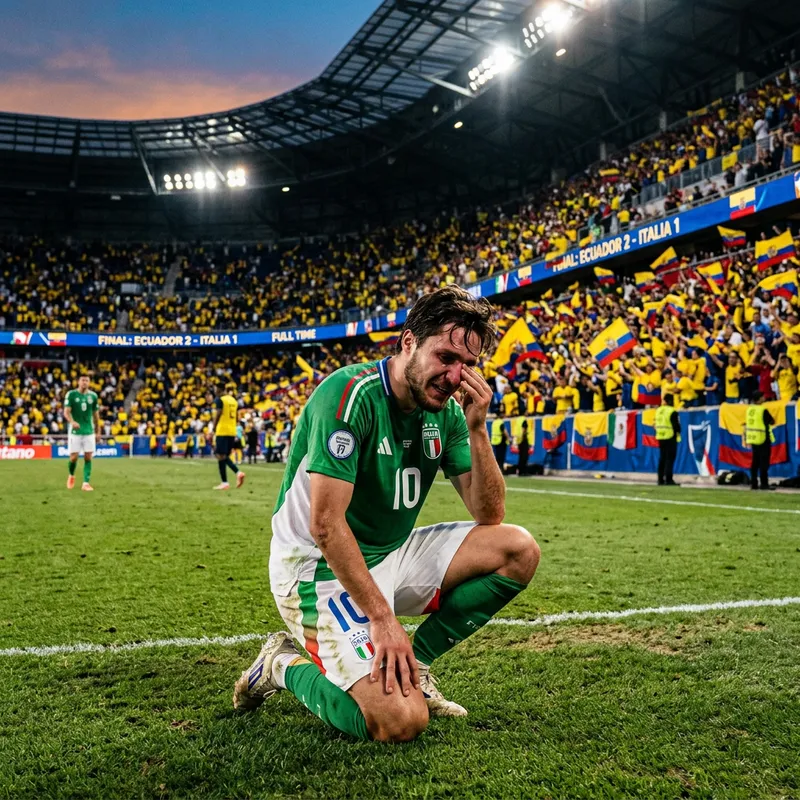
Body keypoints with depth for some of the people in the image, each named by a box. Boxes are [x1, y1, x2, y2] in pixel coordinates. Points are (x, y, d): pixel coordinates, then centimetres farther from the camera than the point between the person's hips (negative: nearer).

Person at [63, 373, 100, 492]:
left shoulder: (93, 396, 5)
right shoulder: (71, 394, -4)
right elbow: (66, 412, -11)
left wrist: (98, 429, 13)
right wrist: (72, 422, -30)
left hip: (89, 431, 2)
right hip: (75, 431, -2)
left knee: (88, 457, -2)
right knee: (74, 457, -2)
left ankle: (86, 483, 1)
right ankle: (71, 475, 27)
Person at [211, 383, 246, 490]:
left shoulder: (220, 400, -8)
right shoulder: (234, 400, 14)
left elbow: (217, 416, -14)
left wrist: (213, 430, -9)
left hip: (222, 431, -7)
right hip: (232, 432, 7)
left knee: (221, 456, -1)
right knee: (225, 456, 16)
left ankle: (224, 482, -2)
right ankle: (238, 472, -4)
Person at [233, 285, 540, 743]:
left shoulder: (446, 411, 1)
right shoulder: (351, 394, -22)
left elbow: (490, 516, 0)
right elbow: (326, 524, -26)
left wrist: (478, 430, -14)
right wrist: (381, 617, -25)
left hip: (391, 556, 8)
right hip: (320, 566, -8)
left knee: (519, 550, -5)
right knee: (401, 721, -22)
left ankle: (415, 663, 4)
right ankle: (285, 666, 4)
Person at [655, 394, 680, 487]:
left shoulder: (658, 410, 10)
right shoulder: (672, 412, -13)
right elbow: (676, 425, -12)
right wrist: (678, 431, 6)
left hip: (660, 437, 7)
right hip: (670, 438, -7)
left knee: (662, 458, 12)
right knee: (670, 458, -5)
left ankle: (660, 480, 12)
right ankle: (668, 480, -9)